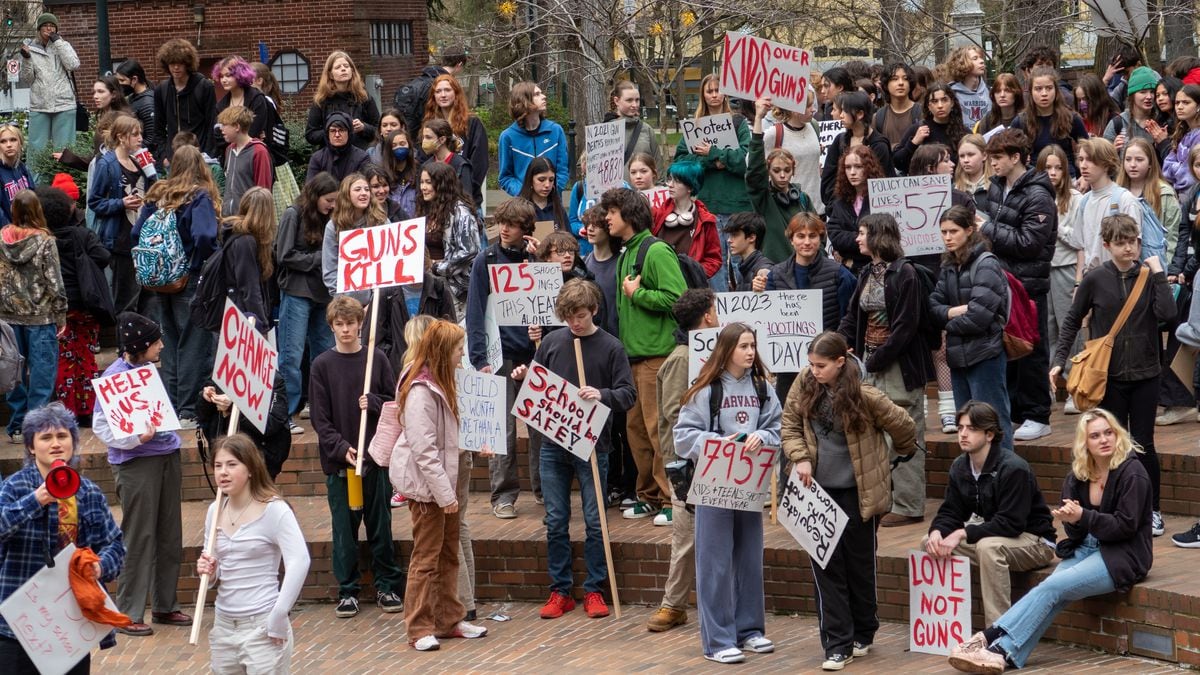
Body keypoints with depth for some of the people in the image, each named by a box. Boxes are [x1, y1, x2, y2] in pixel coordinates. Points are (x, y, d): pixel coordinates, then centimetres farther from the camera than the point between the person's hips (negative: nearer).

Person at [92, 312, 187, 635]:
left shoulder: (148, 369, 11)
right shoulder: (114, 376, -13)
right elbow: (101, 427, -14)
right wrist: (137, 438, -25)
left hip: (166, 456, 8)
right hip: (135, 463, -8)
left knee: (169, 535, 12)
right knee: (138, 538, -4)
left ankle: (165, 605, 23)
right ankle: (129, 613, 4)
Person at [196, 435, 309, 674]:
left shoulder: (273, 510, -12)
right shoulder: (215, 511, 7)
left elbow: (299, 562, -22)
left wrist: (278, 618, -22)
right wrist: (208, 570, -5)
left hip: (261, 626, -6)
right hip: (223, 625, 6)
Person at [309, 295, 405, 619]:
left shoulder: (377, 359, 4)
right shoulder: (322, 365, 1)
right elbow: (320, 418, -2)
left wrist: (373, 402, -13)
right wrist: (341, 448, -14)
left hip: (376, 458, 1)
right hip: (338, 460, -1)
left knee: (380, 525, 6)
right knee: (344, 529, 4)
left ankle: (387, 587, 16)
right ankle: (347, 592, 12)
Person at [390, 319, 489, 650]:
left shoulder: (439, 384, 11)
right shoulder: (420, 391, -21)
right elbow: (424, 450, -24)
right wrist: (445, 493, -23)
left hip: (442, 479, 10)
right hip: (425, 484, -10)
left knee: (449, 553, 14)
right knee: (426, 556, -3)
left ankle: (448, 619, 23)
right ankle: (419, 629, 4)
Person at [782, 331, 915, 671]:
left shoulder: (864, 395, -18)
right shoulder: (805, 385, -5)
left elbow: (902, 425, -4)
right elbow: (790, 424, 7)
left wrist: (904, 451, 15)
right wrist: (801, 458, -9)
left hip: (858, 493, -3)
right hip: (819, 490, 3)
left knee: (860, 566, 11)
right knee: (826, 566, 1)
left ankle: (863, 635, 30)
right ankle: (837, 645, 5)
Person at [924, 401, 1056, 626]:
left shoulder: (1013, 468, -24)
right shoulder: (960, 467, 2)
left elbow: (1011, 523, -29)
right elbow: (950, 512, 3)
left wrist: (963, 534, -33)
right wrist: (937, 532, -21)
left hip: (1033, 541, -8)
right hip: (989, 534, 8)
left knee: (988, 547, -39)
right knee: (930, 542, -3)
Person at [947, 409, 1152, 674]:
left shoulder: (1131, 473, -11)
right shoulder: (1078, 475, 8)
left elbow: (1125, 526, -15)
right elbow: (1076, 533, 8)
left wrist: (1083, 517, -24)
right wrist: (1071, 519, -17)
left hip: (1121, 555, -6)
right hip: (1086, 548, 6)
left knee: (1052, 587, -24)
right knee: (1052, 594, -22)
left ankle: (1000, 647, -30)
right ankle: (1004, 654, -35)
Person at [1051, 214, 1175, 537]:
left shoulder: (1149, 276, -1)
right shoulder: (1096, 280, -3)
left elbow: (1167, 313, -17)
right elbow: (1072, 321, 6)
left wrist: (1158, 274, -15)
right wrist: (1059, 360, -1)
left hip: (1144, 375, 0)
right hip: (1109, 375, 0)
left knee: (1144, 445, 3)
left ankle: (1151, 510, 16)